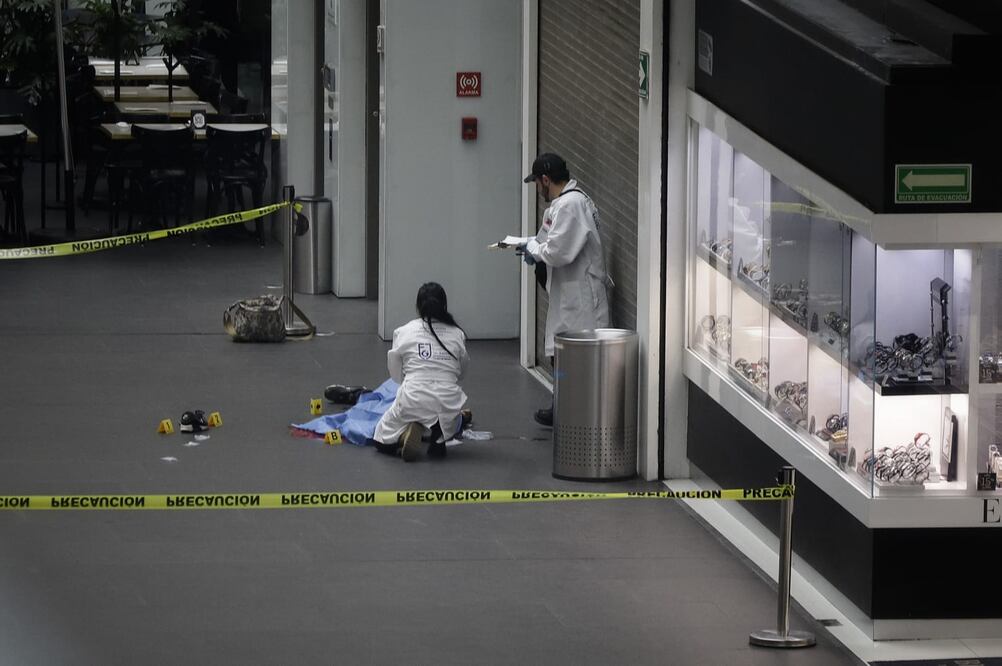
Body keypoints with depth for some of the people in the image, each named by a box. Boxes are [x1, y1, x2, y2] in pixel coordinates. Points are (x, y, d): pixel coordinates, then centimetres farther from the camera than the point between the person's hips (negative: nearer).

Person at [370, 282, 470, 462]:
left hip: (413, 400, -1)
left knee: (383, 442, 22)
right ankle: (439, 435, 3)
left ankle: (410, 431, -10)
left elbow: (396, 373, 11)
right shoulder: (457, 334, 6)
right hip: (448, 402, 2)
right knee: (452, 425, 38)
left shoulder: (404, 332, 3)